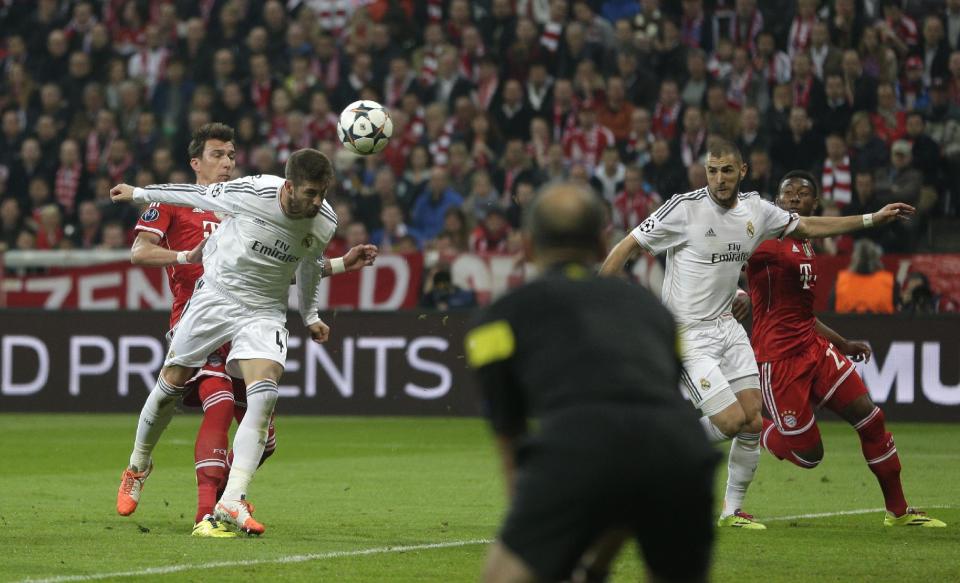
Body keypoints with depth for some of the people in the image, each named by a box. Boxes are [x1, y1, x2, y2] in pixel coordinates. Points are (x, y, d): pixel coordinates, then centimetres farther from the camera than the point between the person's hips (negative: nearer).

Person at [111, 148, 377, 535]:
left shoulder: (324, 222, -10)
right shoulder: (253, 192, -22)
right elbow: (199, 195, -5)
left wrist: (310, 317, 23)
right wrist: (140, 195, 7)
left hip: (264, 312, 1)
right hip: (216, 296, -1)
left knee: (264, 397, -20)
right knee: (172, 382, 8)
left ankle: (231, 502, -22)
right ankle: (138, 466, 36)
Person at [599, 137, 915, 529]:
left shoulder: (755, 209, 3)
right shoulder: (684, 208, -15)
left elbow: (807, 227, 18)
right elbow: (627, 247, -10)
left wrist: (873, 219, 15)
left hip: (726, 327, 6)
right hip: (687, 333, -6)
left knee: (753, 421, 0)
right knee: (732, 420, -15)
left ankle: (732, 510, 15)